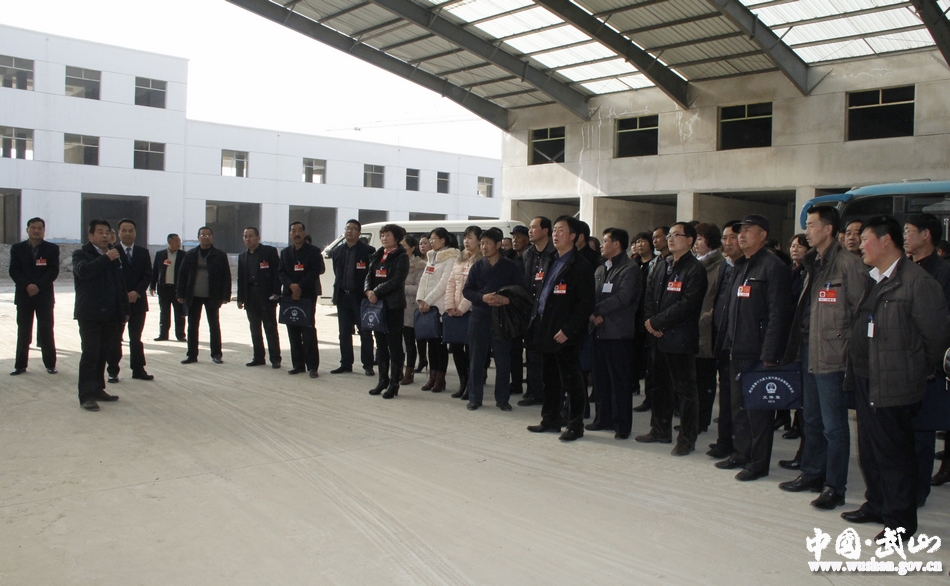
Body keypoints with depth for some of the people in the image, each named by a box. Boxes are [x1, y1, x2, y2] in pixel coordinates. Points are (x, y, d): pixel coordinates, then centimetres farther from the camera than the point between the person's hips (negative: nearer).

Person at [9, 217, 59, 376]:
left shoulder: (52, 249, 2)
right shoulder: (17, 248, 6)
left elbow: (53, 271, -6)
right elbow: (14, 271, -1)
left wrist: (38, 285, -17)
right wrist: (27, 285, -16)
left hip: (44, 295, -1)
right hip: (23, 295, 2)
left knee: (46, 331, 1)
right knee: (23, 331, 6)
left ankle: (50, 364, 9)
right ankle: (21, 364, 12)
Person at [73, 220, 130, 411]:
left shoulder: (114, 256, 15)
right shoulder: (81, 254, -2)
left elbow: (120, 285, 19)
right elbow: (83, 270, -25)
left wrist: (124, 310, 17)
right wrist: (106, 258, -23)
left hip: (110, 315, 5)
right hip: (90, 315, -5)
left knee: (103, 354, 9)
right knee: (90, 354, -6)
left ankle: (98, 389, 17)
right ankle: (86, 395, -3)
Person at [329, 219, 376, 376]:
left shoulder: (368, 251, -7)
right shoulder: (337, 251, 10)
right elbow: (337, 273, 16)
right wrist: (339, 288, 8)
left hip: (360, 297, -5)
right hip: (342, 297, 5)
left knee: (365, 333, 1)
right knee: (344, 333, 11)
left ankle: (367, 366, 6)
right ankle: (346, 364, 20)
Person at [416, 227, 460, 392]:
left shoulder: (450, 258, -6)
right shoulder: (431, 257, 18)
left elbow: (444, 283, -14)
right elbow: (424, 280, 13)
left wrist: (428, 301, -16)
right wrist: (420, 300, 0)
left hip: (440, 305, -7)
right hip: (427, 305, 7)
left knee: (439, 342, -4)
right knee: (430, 341, 7)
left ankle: (440, 379, 2)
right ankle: (432, 377, 13)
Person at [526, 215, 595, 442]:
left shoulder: (581, 266, -10)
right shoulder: (551, 263, 16)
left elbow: (585, 304, -16)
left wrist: (568, 330, -20)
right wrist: (535, 322, 10)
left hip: (565, 335, -8)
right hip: (545, 332, 8)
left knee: (571, 381, 1)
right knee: (549, 379, 16)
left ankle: (575, 425, 11)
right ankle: (550, 420, 26)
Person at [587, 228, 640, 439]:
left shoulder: (630, 268, -6)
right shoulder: (600, 270, 18)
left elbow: (623, 297, -17)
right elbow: (593, 296, 13)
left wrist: (598, 310, -15)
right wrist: (593, 315, -6)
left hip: (618, 332, -7)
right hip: (599, 330, 7)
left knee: (620, 380, -2)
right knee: (600, 378, 12)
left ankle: (622, 424, 5)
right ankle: (603, 418, 22)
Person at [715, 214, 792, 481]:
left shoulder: (773, 267, -11)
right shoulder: (742, 266, 16)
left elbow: (778, 314, -17)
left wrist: (768, 354, -19)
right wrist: (730, 342, 13)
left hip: (758, 352, -8)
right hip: (738, 351, 9)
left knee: (758, 409, 0)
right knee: (738, 407, 15)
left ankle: (758, 463, 10)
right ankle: (741, 454, 26)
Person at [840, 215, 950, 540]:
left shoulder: (917, 282, -14)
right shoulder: (872, 280, 12)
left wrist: (918, 372, -2)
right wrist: (855, 371, 14)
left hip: (893, 385, -8)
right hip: (864, 380, 8)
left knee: (893, 453, 2)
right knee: (869, 450, 18)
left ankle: (900, 521, 15)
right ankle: (877, 505, 33)